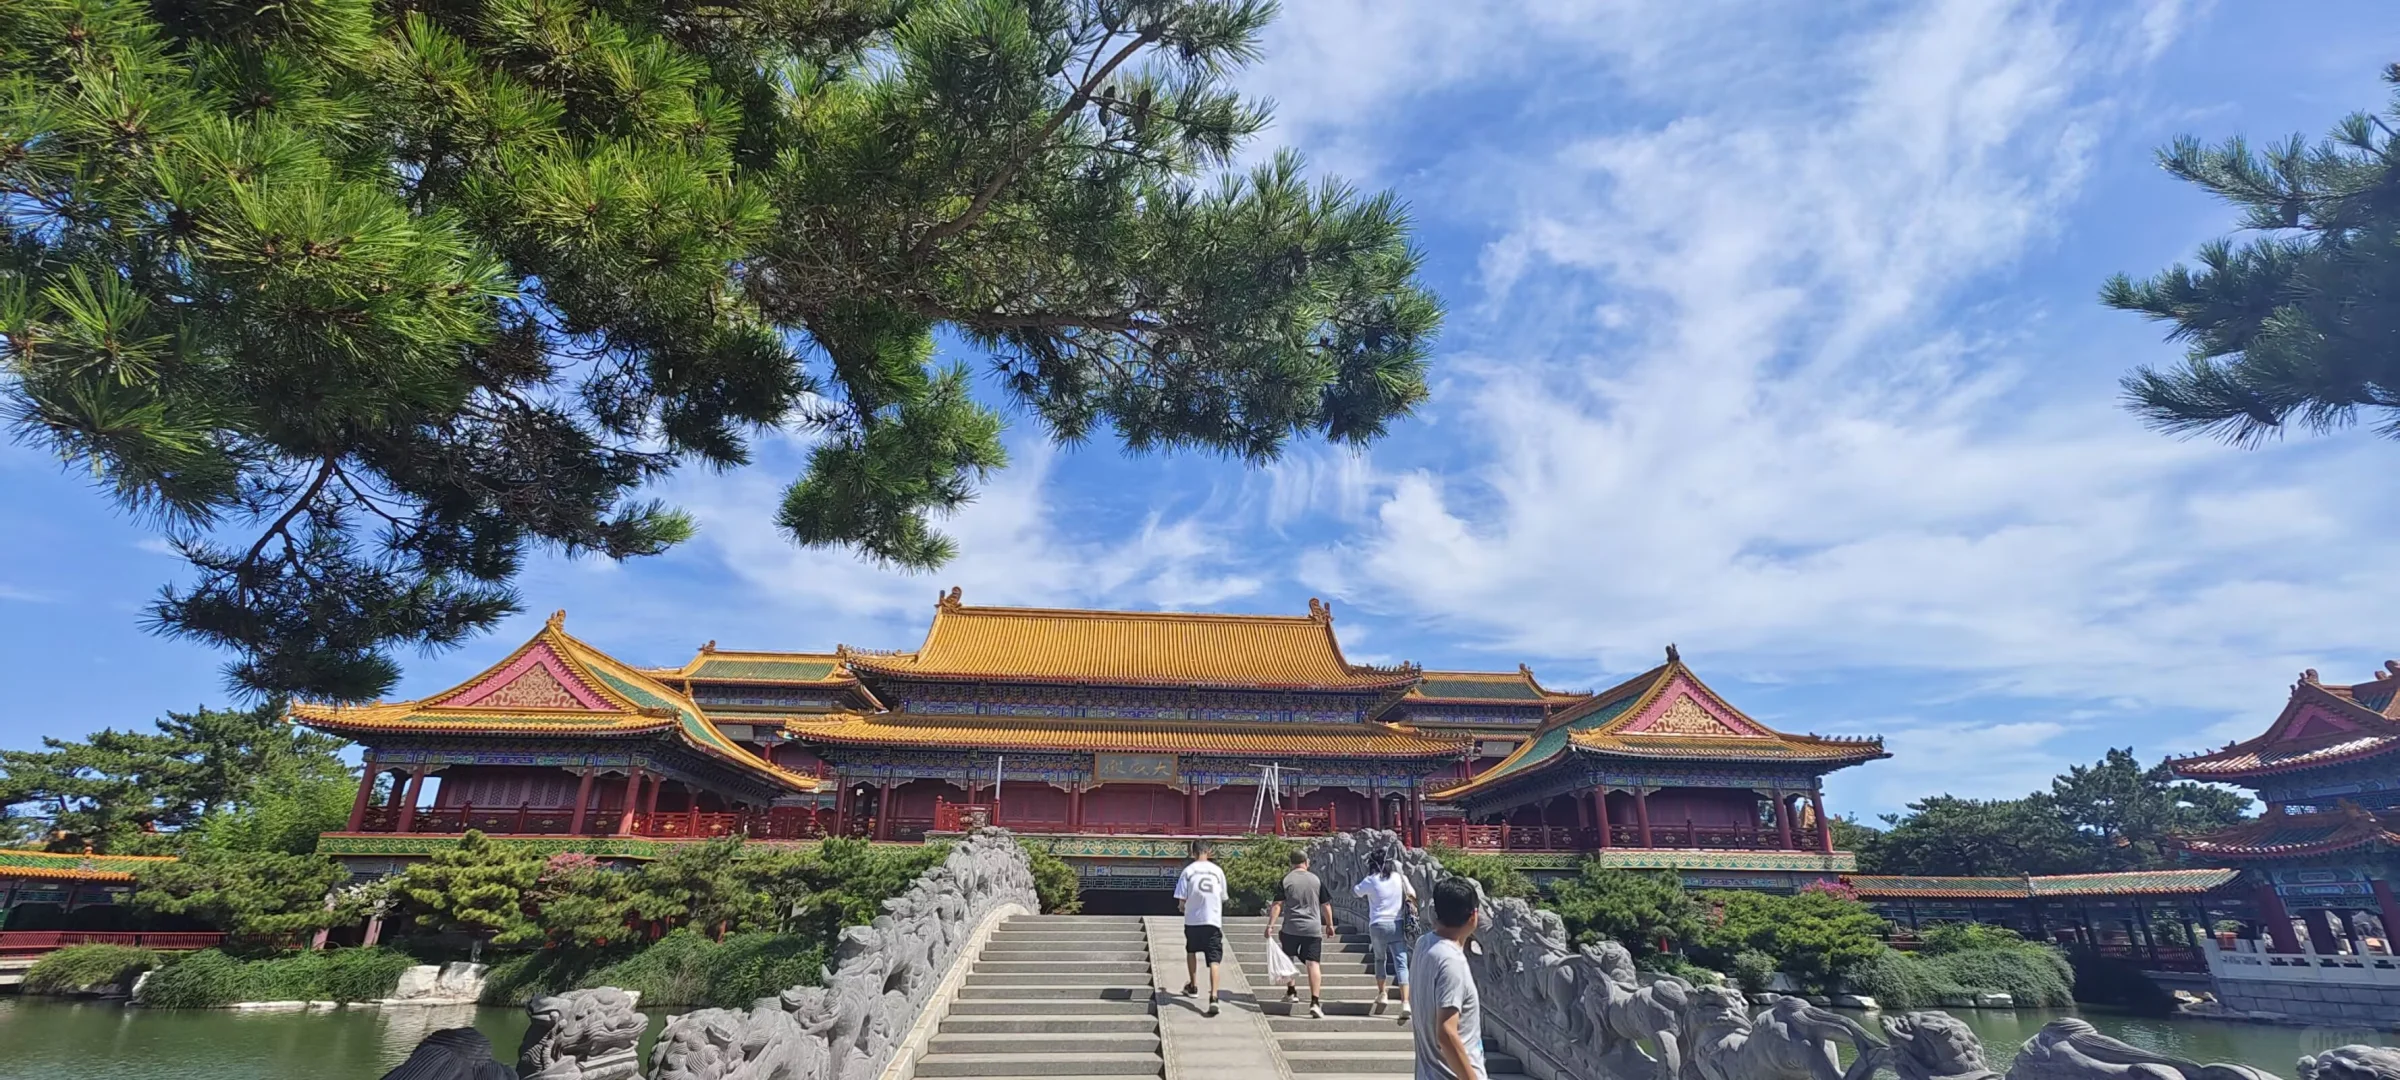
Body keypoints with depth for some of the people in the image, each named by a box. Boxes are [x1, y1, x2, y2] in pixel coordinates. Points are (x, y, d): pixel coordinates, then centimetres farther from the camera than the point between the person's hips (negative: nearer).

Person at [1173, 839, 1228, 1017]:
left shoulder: (1188, 871, -4)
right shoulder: (1218, 871, 2)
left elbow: (1181, 901, -5)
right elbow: (1223, 898, 11)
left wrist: (1182, 907, 18)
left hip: (1193, 920, 0)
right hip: (1213, 920, 0)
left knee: (1191, 951, 26)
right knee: (1214, 960, -2)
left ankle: (1193, 986, 38)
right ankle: (1213, 997, -17)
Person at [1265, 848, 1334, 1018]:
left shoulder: (1285, 880, -1)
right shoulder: (1316, 880, 6)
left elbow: (1277, 905, -7)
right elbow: (1326, 905, 10)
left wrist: (1270, 925, -5)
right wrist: (1329, 924, 22)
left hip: (1290, 928, 0)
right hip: (1313, 928, 0)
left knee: (1288, 958, 23)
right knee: (1314, 964, -4)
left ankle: (1291, 991, 29)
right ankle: (1315, 1002, -15)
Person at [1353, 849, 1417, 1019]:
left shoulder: (1371, 880, -4)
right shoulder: (1400, 878, 2)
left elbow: (1354, 892, 9)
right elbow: (1412, 896, 9)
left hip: (1377, 925, -1)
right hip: (1397, 925, 1)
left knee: (1380, 959, 23)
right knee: (1401, 963, -5)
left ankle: (1381, 994, 27)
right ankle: (1405, 1002, -17)